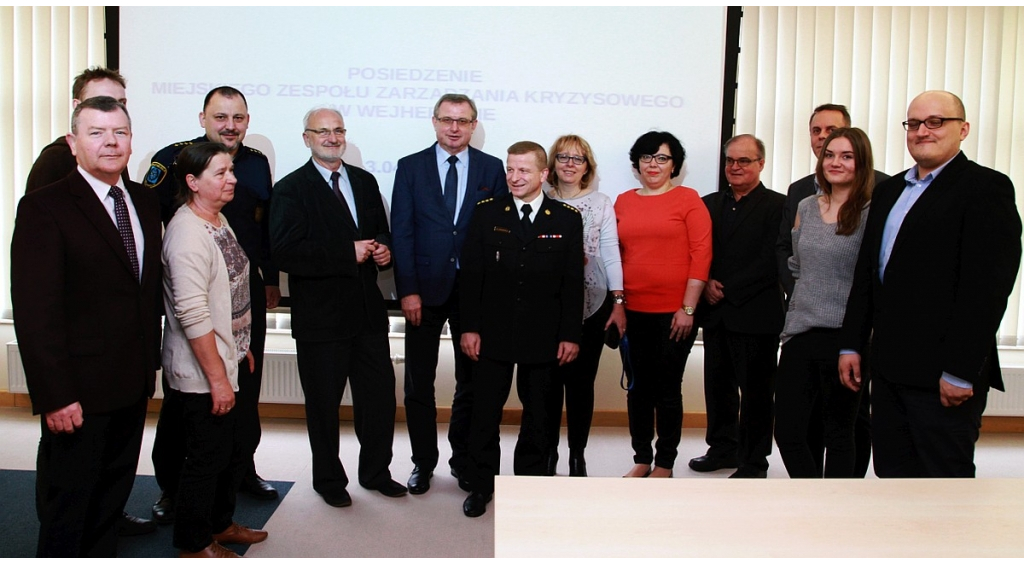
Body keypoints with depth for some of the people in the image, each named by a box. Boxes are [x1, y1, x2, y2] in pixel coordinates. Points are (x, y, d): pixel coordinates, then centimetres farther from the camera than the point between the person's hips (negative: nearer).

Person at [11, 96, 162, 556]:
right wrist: (55, 396, -19)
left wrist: (151, 361, 10)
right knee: (66, 505, 10)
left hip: (132, 385, 6)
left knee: (111, 499, 19)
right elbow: (35, 311, -16)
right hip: (78, 393, -6)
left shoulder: (145, 203, 8)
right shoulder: (44, 207, -12)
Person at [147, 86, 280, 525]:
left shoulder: (257, 163, 9)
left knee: (245, 386, 12)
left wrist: (270, 279, 16)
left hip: (246, 290, 4)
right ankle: (171, 485, 20)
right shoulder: (174, 159, -6)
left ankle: (241, 469, 29)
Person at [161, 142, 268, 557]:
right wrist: (217, 377, -22)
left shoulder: (219, 220, 8)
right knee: (207, 458, 6)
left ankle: (220, 523, 40)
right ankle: (194, 543, 26)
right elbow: (193, 315, -25)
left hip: (228, 360, 9)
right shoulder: (187, 233, -22)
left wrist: (242, 347, 19)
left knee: (233, 451, 20)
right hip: (202, 373, -9)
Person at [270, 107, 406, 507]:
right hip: (320, 316, -5)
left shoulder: (365, 182, 12)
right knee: (324, 404, 10)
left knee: (380, 395, 11)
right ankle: (329, 479, 30)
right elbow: (285, 253, -19)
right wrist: (348, 254, -22)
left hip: (367, 311, 5)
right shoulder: (291, 189, -6)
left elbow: (381, 233, 22)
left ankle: (375, 471, 32)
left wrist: (384, 252, -2)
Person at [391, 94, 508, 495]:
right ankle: (423, 462, 24)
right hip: (425, 289, 0)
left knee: (472, 382, 11)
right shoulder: (410, 167, 3)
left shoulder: (491, 169, 5)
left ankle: (463, 459, 28)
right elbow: (401, 232, -2)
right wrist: (408, 291, -10)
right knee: (419, 383, 8)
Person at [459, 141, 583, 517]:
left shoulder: (567, 219, 0)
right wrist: (469, 327, -5)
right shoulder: (487, 213, 1)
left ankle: (529, 482, 28)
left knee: (538, 415, 11)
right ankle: (481, 485, 24)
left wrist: (570, 335, -4)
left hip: (543, 337, 0)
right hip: (492, 332, 0)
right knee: (485, 412, 8)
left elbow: (573, 282, 0)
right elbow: (471, 273, 0)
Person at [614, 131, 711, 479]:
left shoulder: (688, 199, -2)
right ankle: (641, 459, 26)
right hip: (633, 311, 3)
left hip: (675, 312, -3)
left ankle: (665, 463, 22)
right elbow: (616, 254, 11)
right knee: (638, 387, 11)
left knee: (668, 388, 7)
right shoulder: (623, 202, 8)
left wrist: (688, 309, -10)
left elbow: (701, 254, -6)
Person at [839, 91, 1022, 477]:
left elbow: (987, 288, -14)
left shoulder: (986, 188, -6)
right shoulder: (889, 190, 17)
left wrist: (960, 372, -18)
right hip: (889, 367, 7)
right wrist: (851, 344, 11)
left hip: (943, 373, -7)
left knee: (946, 473, 3)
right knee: (892, 471, 14)